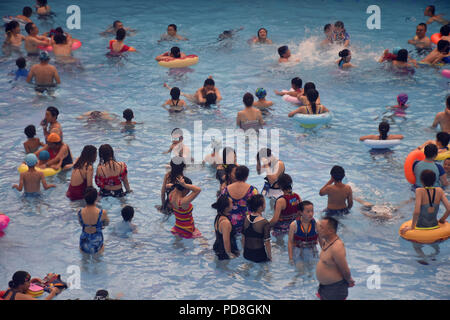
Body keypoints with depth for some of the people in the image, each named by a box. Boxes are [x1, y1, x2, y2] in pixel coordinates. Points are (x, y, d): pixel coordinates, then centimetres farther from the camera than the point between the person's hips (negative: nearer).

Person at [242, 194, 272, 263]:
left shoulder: (246, 219, -2)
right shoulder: (265, 223, -19)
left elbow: (243, 238, 9)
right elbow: (267, 243, -15)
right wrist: (269, 258, -1)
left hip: (246, 255, 6)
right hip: (259, 257, -6)